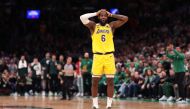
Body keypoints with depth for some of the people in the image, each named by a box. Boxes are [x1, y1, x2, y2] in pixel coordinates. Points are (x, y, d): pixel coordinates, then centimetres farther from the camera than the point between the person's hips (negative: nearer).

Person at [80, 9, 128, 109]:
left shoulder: (111, 25, 10)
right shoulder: (94, 26, 7)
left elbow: (125, 19, 3)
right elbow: (82, 18, -8)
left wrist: (111, 15, 4)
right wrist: (95, 14, 1)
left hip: (109, 56, 1)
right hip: (97, 56, -1)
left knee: (110, 81, -1)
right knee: (95, 81, 0)